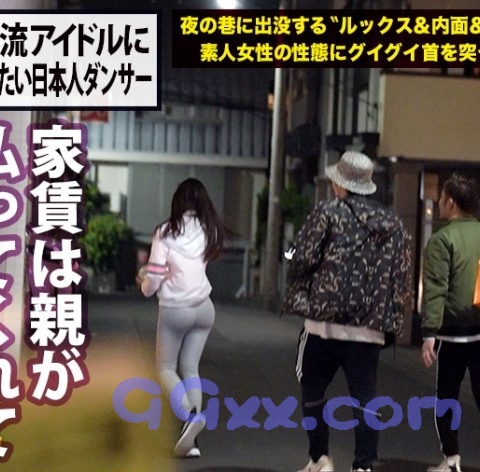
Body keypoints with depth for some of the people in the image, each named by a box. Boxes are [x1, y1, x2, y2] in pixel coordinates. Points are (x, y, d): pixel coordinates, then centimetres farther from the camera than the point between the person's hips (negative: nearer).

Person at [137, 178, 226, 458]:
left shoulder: (167, 233, -12)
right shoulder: (210, 230, -1)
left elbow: (152, 281, -12)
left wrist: (146, 284, 11)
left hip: (175, 309, -4)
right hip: (204, 308, 4)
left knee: (166, 369, 10)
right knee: (191, 368, 12)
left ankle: (191, 414, -18)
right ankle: (192, 440, 3)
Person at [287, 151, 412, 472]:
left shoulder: (328, 213, -4)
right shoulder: (395, 224, 10)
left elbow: (302, 260, -8)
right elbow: (403, 279, 9)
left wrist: (297, 273, 14)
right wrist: (393, 321, 16)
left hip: (326, 323, -3)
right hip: (371, 330, 3)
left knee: (313, 391, 14)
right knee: (365, 398, 5)